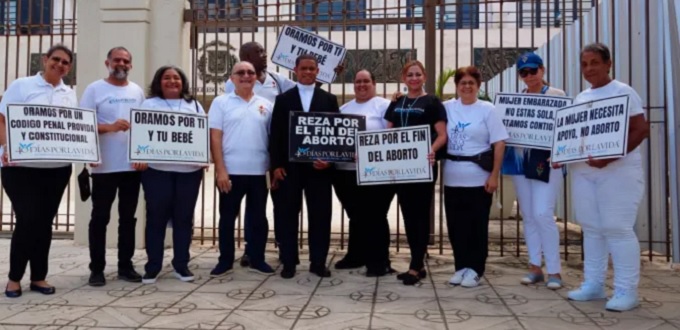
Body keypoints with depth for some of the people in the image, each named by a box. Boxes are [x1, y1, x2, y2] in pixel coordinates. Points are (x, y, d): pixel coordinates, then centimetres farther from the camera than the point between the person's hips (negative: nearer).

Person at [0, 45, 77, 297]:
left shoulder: (70, 94, 13)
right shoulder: (21, 86, 2)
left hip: (57, 168, 4)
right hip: (21, 166, -4)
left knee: (45, 221, 8)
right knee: (27, 220, -6)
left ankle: (39, 277, 19)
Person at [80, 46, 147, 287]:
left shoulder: (137, 91, 12)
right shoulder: (95, 89, 0)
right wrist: (110, 127, -21)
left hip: (133, 165, 4)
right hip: (105, 166, -4)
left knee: (128, 217, 10)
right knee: (100, 217, 3)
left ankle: (125, 266, 20)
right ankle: (97, 269, 13)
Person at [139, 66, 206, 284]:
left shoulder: (194, 105, 15)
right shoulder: (149, 105, 9)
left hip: (189, 169, 2)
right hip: (157, 169, -2)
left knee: (184, 217, 6)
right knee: (156, 217, 1)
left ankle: (181, 264, 16)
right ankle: (152, 266, 11)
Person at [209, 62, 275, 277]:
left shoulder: (265, 105, 8)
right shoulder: (221, 103, 1)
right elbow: (215, 138, -3)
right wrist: (220, 170, -10)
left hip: (258, 172, 2)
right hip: (231, 171, -2)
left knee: (258, 218, 9)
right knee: (227, 217, 7)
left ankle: (257, 260, 22)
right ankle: (225, 261, 20)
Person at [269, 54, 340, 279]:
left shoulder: (329, 99, 10)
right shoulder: (283, 99, 9)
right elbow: (276, 134, 3)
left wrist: (329, 159, -11)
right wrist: (276, 165, -5)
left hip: (319, 165, 0)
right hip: (289, 166, 0)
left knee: (320, 215, 4)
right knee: (287, 215, 4)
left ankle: (318, 262, 15)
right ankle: (288, 262, 15)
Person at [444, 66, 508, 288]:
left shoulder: (487, 109, -1)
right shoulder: (447, 108, 6)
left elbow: (499, 143, -4)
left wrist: (494, 175, -9)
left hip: (479, 177, -3)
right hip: (452, 177, 3)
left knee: (477, 225, 4)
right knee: (456, 225, 8)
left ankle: (475, 269, 15)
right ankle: (461, 266, 21)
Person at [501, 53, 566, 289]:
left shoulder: (557, 95, 1)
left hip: (546, 160, -4)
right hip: (520, 160, 5)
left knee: (543, 214, -11)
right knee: (528, 216, 8)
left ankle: (554, 271, 0)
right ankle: (535, 266, 17)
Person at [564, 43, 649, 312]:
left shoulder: (623, 92, -4)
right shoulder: (581, 98, 15)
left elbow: (641, 130, -12)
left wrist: (610, 158, -23)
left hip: (618, 170, -6)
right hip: (583, 170, 6)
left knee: (617, 228, -5)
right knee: (591, 228, 8)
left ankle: (626, 290, 4)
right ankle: (593, 285, 16)